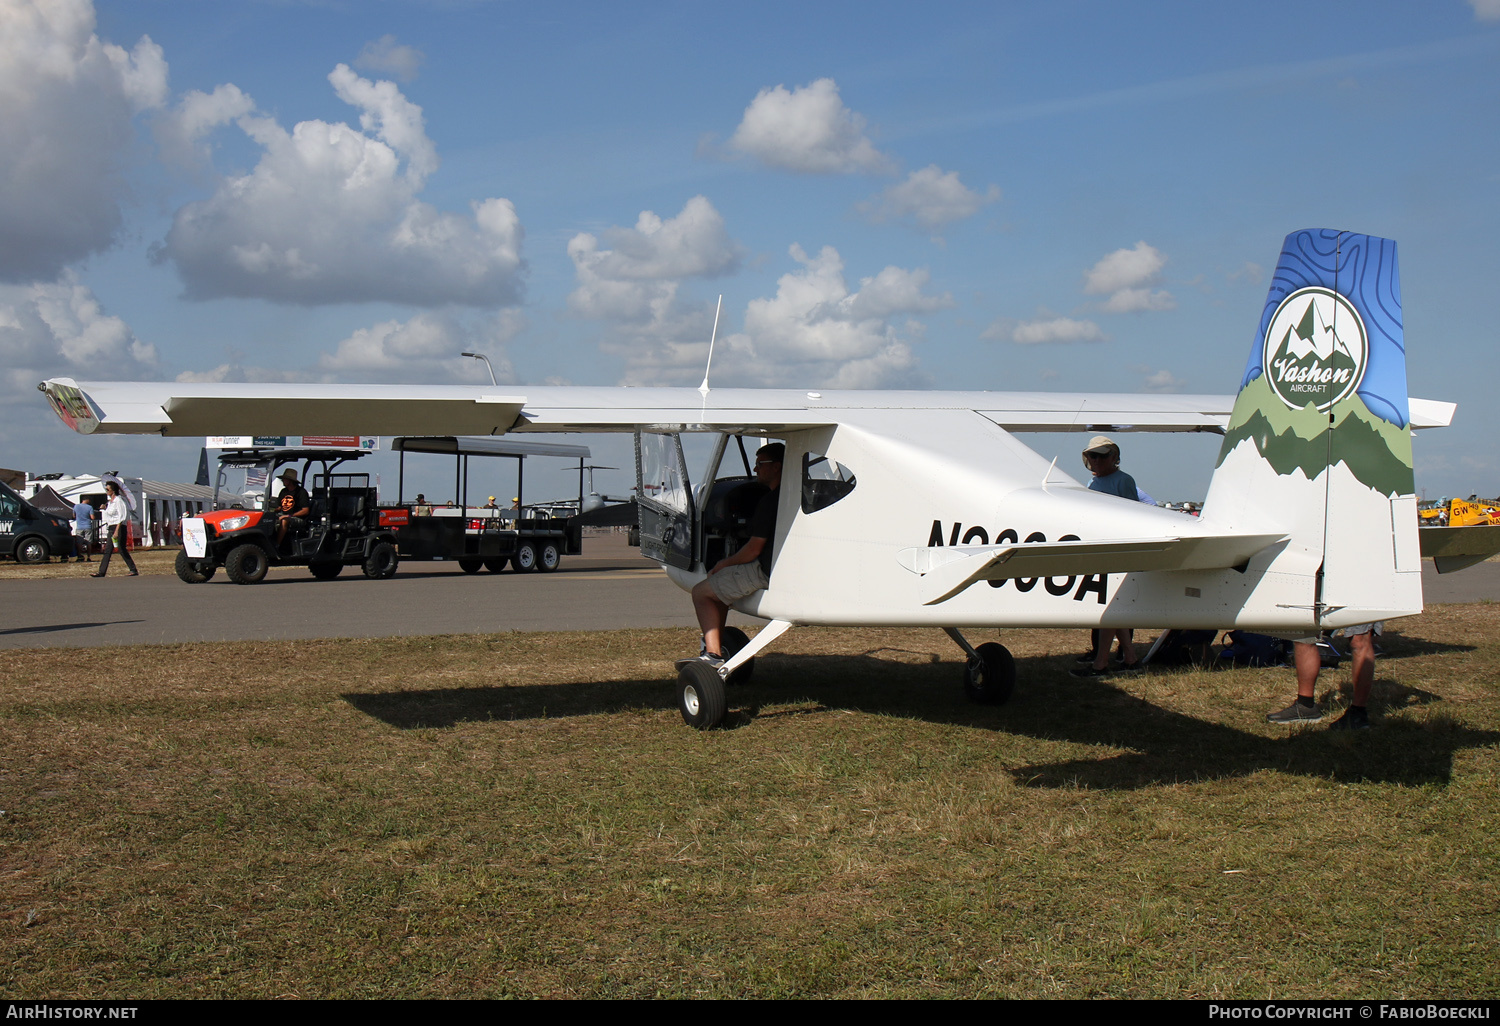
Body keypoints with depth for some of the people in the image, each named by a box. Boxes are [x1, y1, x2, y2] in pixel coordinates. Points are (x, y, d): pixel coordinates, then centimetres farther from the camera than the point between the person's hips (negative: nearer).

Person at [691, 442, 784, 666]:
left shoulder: (769, 500, -19)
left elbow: (754, 549, -18)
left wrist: (724, 564, 0)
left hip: (766, 571, -10)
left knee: (701, 592, 3)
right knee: (718, 584, 26)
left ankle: (714, 654, -4)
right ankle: (715, 650, 25)